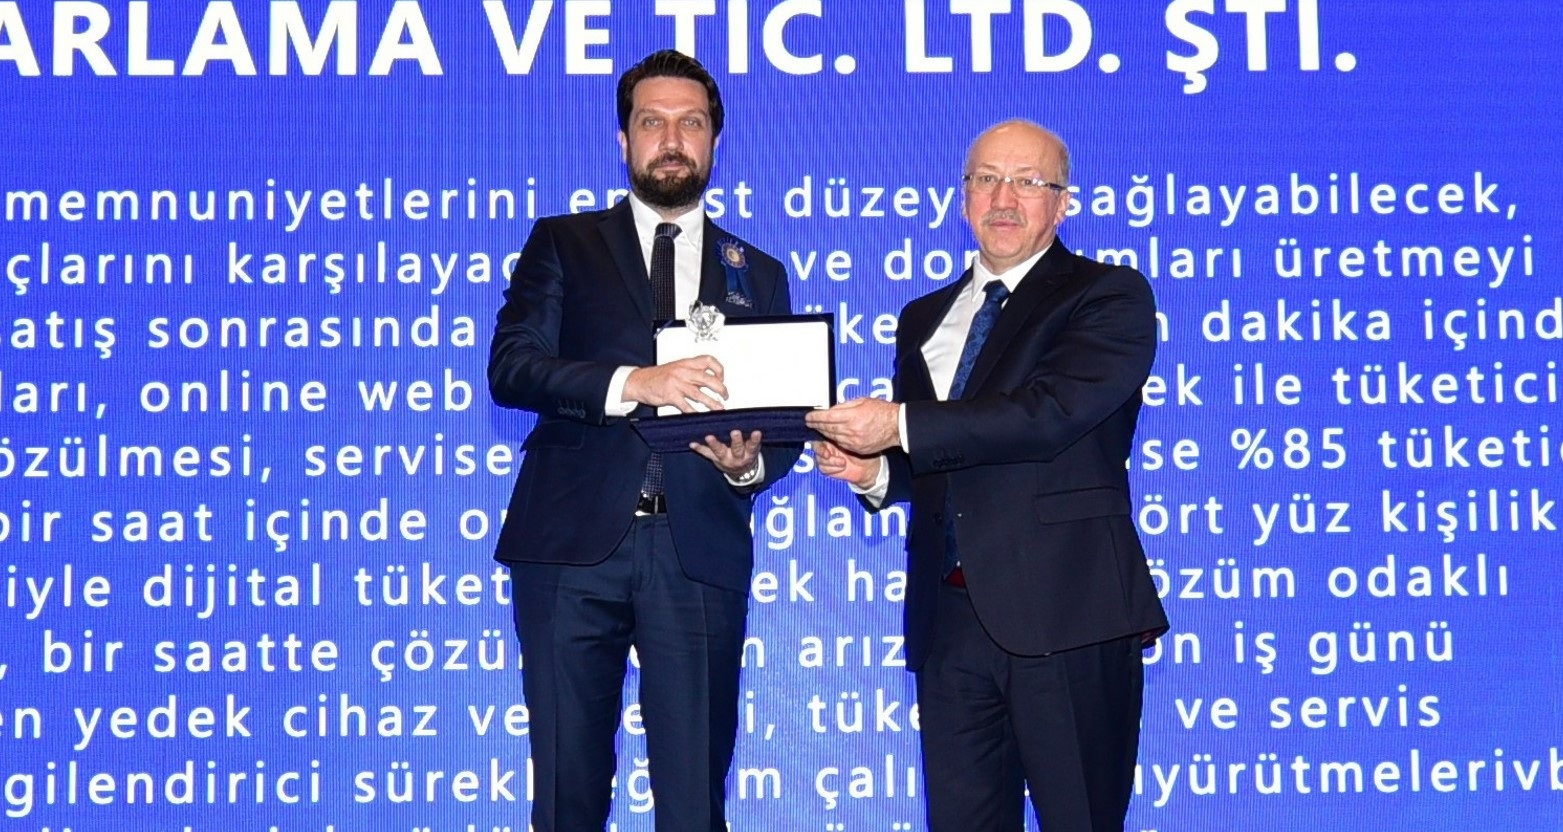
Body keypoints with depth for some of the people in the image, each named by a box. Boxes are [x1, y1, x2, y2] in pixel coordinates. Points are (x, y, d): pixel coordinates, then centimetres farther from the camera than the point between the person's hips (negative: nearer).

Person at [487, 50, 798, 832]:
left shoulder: (758, 276, 16)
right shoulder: (564, 245, 10)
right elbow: (510, 366, -5)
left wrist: (751, 463, -8)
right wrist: (633, 383, -20)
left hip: (700, 555, 1)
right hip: (574, 543, -1)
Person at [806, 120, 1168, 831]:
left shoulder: (1109, 296, 0)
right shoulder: (924, 319, 20)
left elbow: (1051, 412, -17)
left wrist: (900, 426, -18)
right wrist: (872, 470, -1)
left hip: (1065, 613, -5)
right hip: (948, 619, 6)